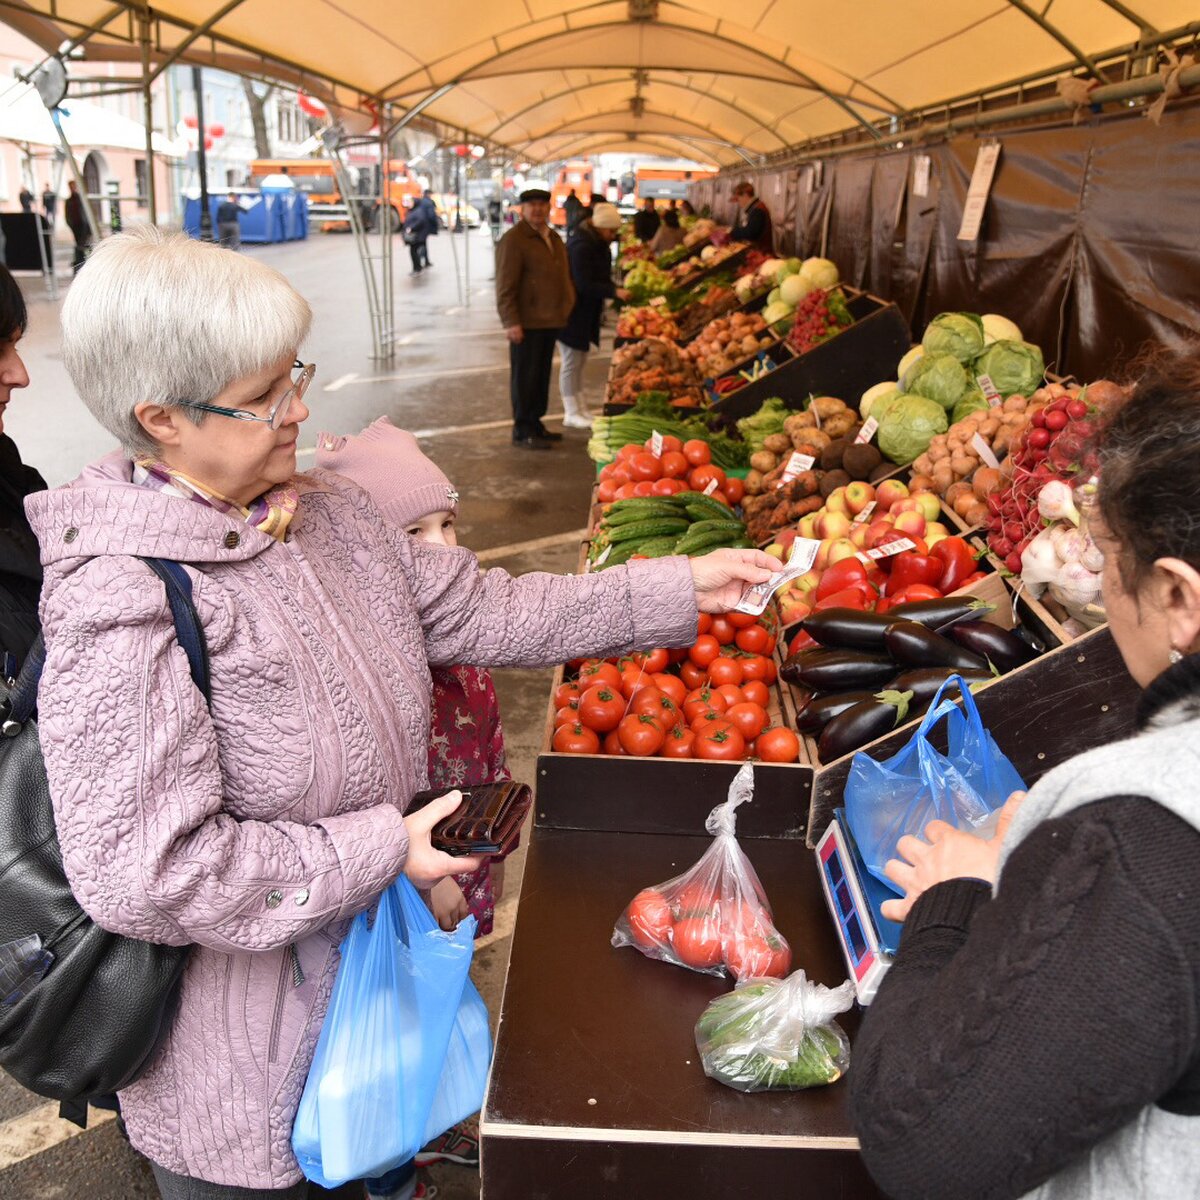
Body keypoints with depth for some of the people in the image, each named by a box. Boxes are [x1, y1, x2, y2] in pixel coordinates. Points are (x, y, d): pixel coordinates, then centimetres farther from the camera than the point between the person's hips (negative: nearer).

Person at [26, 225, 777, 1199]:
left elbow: (473, 611, 1)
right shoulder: (123, 604, -29)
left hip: (361, 954, 7)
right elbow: (142, 876, -29)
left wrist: (677, 589, -2)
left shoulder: (327, 513, -4)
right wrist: (381, 852, -24)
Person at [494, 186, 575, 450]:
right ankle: (523, 431, 6)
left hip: (550, 320, 8)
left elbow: (563, 275, 27)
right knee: (525, 377, -1)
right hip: (526, 322, -8)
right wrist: (511, 321, -21)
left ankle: (535, 423, 25)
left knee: (542, 375, 14)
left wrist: (568, 307, 20)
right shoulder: (513, 240, -10)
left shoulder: (554, 238, 16)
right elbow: (505, 286, -15)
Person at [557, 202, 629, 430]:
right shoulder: (581, 246, -21)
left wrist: (618, 290, -3)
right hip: (572, 311, -9)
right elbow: (584, 284, -26)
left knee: (579, 361, 15)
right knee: (571, 362, -1)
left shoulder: (599, 244, 9)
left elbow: (601, 278, 14)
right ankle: (571, 413, 6)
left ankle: (580, 409, 22)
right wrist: (615, 291, -27)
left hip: (586, 312, 9)